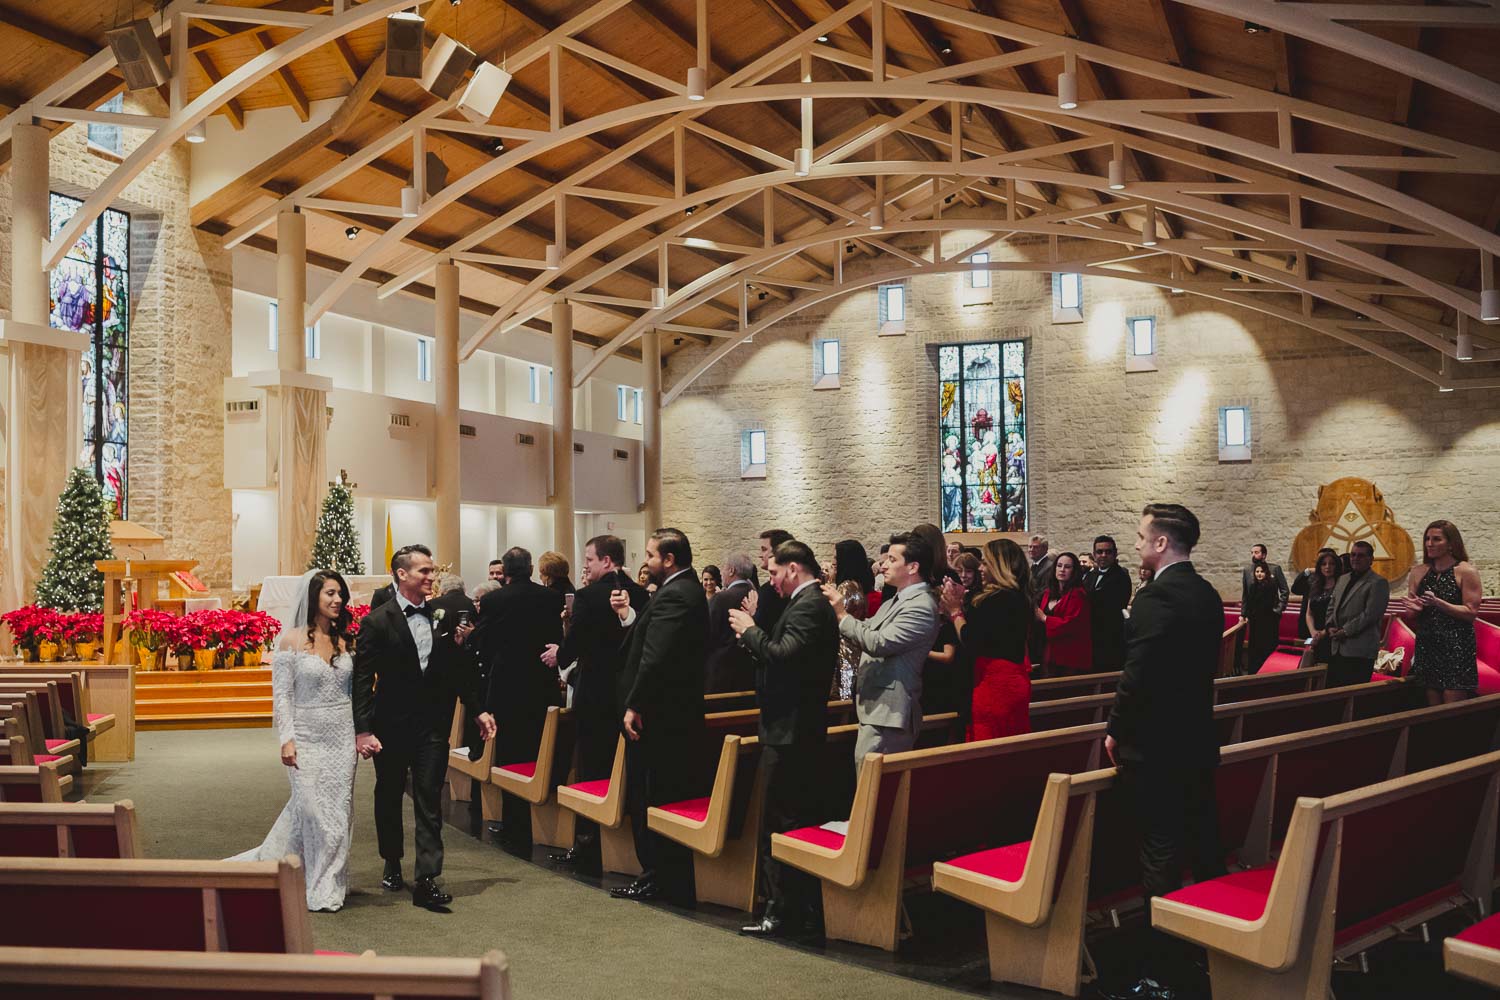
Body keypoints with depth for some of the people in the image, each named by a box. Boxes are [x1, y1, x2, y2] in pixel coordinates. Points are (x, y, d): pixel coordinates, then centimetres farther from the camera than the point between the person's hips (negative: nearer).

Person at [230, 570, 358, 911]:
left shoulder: (343, 641, 6)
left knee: (338, 813, 7)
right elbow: (281, 695, -6)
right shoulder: (292, 640, -6)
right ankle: (320, 890, 16)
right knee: (313, 812, 1)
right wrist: (286, 739, -12)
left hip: (341, 738, 4)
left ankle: (331, 882, 23)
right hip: (308, 739, -4)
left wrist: (358, 737, 8)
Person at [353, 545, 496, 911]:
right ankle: (392, 866, 35)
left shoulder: (441, 617, 3)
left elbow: (458, 673, 10)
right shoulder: (377, 622, -8)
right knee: (389, 798, 15)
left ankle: (426, 880, -1)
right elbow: (363, 680, -9)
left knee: (429, 802, -2)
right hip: (391, 726, -2)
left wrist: (477, 710, 6)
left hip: (432, 725, 2)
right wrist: (362, 730, -14)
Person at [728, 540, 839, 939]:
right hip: (798, 728, 10)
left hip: (788, 731, -10)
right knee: (797, 818, 15)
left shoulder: (808, 606, -17)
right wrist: (754, 633, 6)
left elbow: (783, 654, -27)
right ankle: (802, 909, 24)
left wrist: (750, 630, -13)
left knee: (778, 823, -3)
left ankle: (783, 913, 5)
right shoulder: (812, 603, 14)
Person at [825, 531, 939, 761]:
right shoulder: (897, 600, 16)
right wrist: (838, 606, 6)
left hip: (888, 713, -10)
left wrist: (842, 614, -16)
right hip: (876, 707, 10)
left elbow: (879, 643, -24)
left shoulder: (921, 606, -17)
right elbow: (866, 630, 19)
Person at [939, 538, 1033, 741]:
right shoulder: (1018, 597, 12)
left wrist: (955, 610, -3)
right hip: (1013, 679, 10)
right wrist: (962, 603, 9)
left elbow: (970, 643, -16)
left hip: (994, 683, -10)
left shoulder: (997, 600, -18)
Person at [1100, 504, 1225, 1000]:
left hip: (1154, 746, -8)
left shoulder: (1156, 597, -19)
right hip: (1198, 740, 8)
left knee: (1161, 857, -2)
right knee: (1204, 848, 17)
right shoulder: (1208, 595, 8)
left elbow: (1137, 676, -22)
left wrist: (1115, 731, -9)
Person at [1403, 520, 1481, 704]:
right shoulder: (1419, 573, 10)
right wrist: (1415, 608, -8)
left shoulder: (1466, 571, -3)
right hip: (1427, 646, 5)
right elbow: (1410, 616, 14)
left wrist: (1438, 603, -19)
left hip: (1457, 648, -5)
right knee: (1433, 710, 7)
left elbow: (1471, 612, -10)